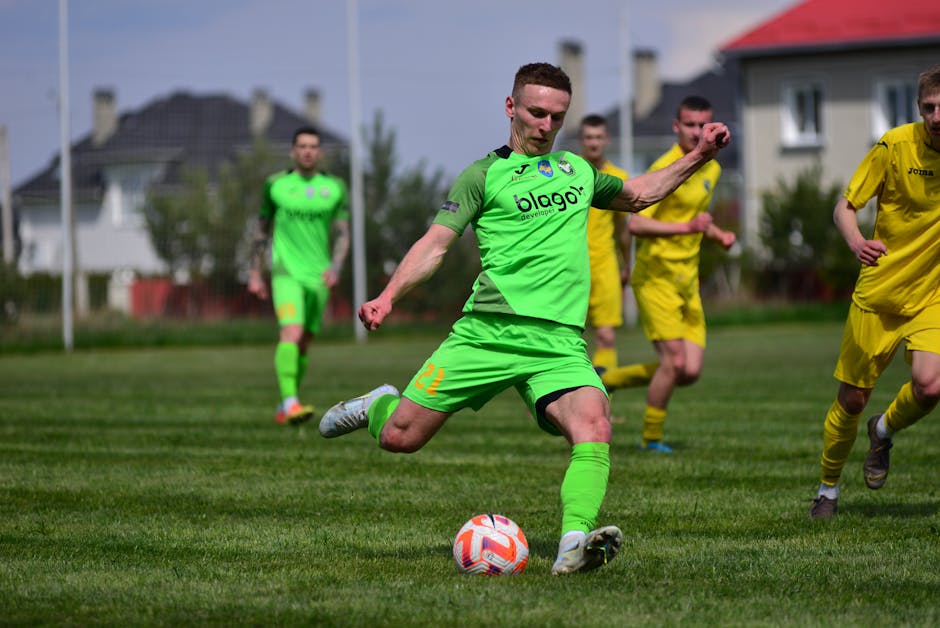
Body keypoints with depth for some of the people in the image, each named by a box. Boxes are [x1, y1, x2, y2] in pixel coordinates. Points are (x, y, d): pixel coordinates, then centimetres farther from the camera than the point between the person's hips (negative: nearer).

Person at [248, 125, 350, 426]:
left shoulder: (334, 187, 6)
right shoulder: (276, 184, 2)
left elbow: (342, 234, 6)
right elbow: (262, 230, 9)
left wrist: (335, 266, -11)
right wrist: (255, 274, 7)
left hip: (318, 275, 3)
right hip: (286, 272, -3)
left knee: (304, 344, 10)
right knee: (291, 333, -23)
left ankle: (283, 408, 24)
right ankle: (290, 403, -31)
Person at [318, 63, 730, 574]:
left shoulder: (578, 170, 24)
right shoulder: (485, 174, 7)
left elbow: (638, 194, 41)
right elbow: (436, 242, 0)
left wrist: (698, 156, 32)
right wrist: (387, 297, -15)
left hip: (559, 341, 3)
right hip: (488, 332, -3)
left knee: (593, 427, -27)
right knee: (399, 437, -3)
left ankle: (574, 542, -39)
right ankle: (379, 406, 33)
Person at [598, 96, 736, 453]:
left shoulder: (712, 170, 12)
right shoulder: (665, 169, -14)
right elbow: (636, 225, -22)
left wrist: (718, 235, 10)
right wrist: (686, 227, -31)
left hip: (688, 281, 8)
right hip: (656, 278, -8)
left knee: (691, 371, 0)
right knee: (674, 360, -13)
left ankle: (608, 380, 20)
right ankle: (651, 437, 7)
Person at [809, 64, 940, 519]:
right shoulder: (895, 145, -12)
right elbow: (844, 207, -7)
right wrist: (856, 242, -28)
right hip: (879, 292, -1)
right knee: (852, 398, 4)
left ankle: (884, 431, 13)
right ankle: (828, 488, 29)